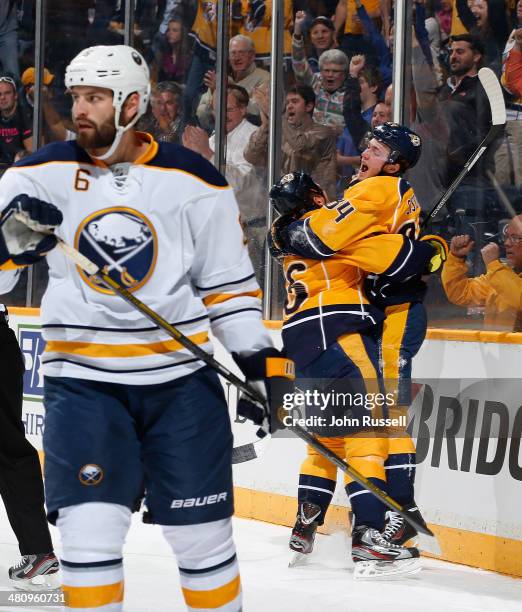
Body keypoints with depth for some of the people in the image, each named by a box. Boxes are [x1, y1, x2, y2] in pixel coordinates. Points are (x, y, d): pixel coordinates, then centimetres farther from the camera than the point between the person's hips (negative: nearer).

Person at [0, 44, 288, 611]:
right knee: (90, 529, -6)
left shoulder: (193, 180, 0)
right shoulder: (48, 172, 0)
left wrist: (256, 360, 0)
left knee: (203, 533, 7)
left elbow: (229, 279, 6)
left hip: (181, 377, 0)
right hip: (82, 379, 0)